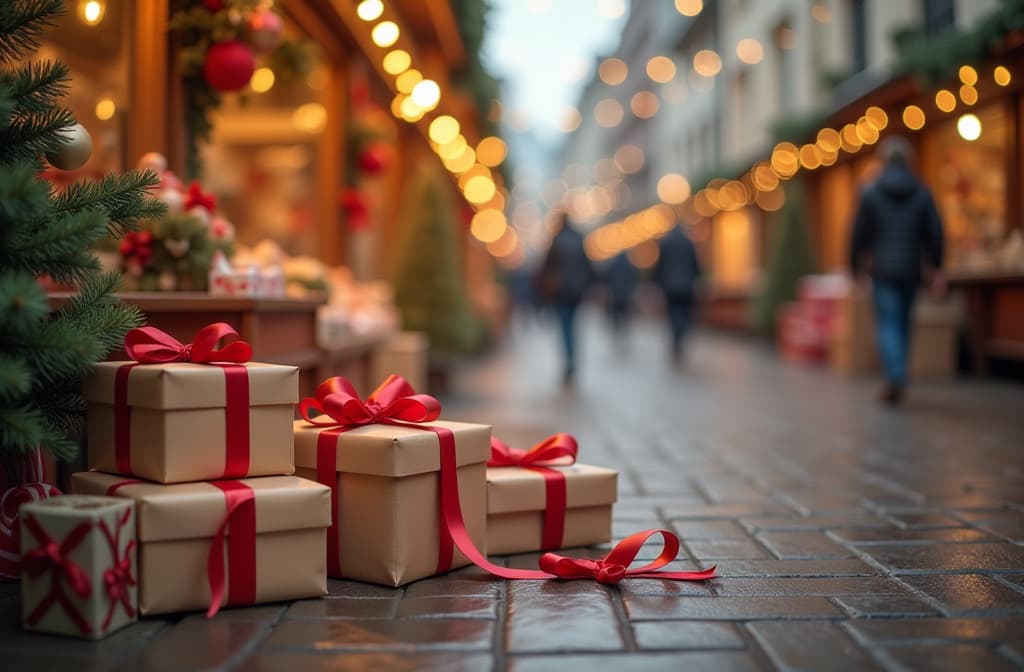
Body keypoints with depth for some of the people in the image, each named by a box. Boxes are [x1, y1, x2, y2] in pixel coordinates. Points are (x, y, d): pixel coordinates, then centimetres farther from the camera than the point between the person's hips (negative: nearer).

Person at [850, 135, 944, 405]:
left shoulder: (870, 193, -4)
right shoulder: (922, 193, 2)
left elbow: (859, 234, -2)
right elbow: (934, 233, 0)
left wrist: (857, 267, 9)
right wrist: (937, 268, 7)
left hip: (883, 271, -3)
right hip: (911, 271, 3)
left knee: (888, 324, -4)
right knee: (903, 323, 15)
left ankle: (896, 378, -22)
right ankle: (896, 380, 20)